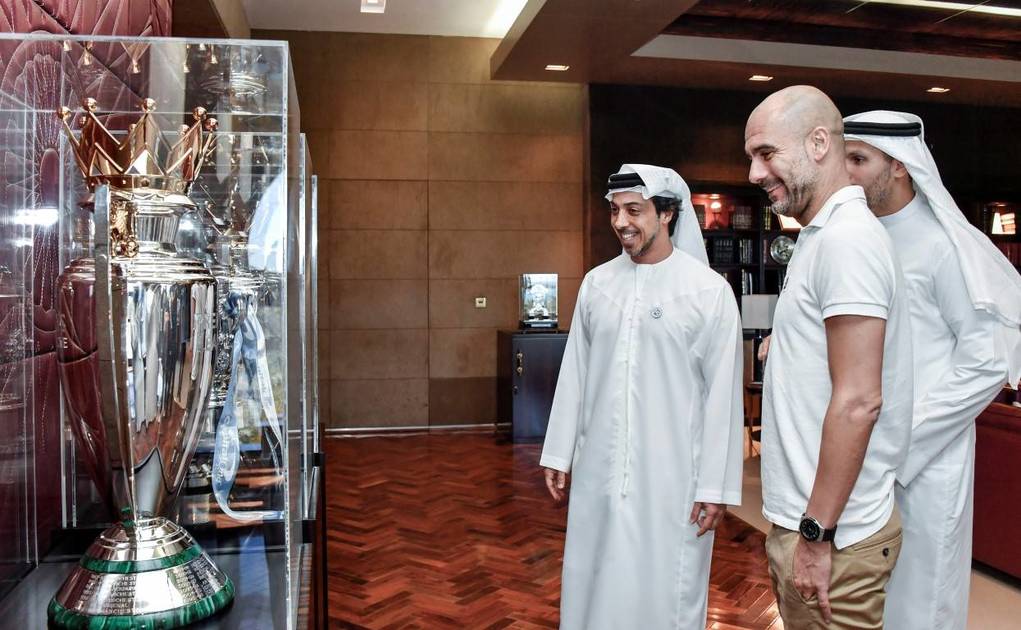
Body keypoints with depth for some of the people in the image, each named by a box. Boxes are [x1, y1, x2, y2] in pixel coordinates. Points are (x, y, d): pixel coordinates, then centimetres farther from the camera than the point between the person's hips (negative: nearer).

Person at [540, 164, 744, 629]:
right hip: (598, 470, 4)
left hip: (671, 475, -4)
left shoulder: (710, 290, -8)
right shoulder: (596, 282, 4)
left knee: (665, 592, 8)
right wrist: (558, 453, 10)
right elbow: (574, 374, 9)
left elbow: (723, 394, -8)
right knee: (592, 584, 14)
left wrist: (716, 485, -8)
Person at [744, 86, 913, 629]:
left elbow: (858, 401, -23)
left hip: (833, 534, -9)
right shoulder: (822, 237, 13)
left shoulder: (846, 239, -17)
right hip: (804, 520, 9)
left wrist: (816, 534, -20)